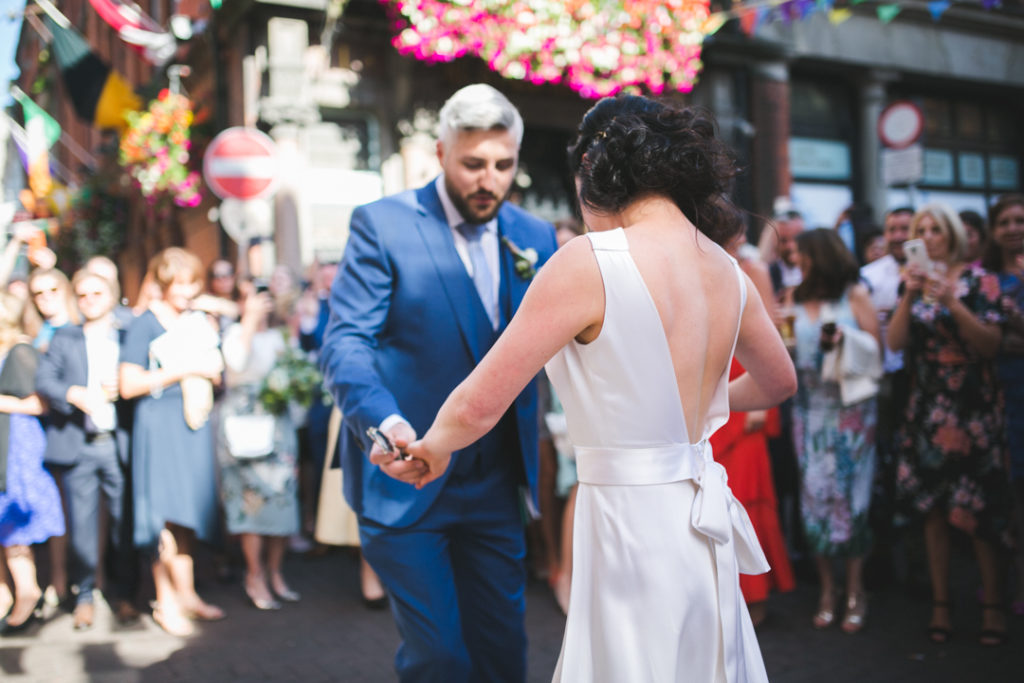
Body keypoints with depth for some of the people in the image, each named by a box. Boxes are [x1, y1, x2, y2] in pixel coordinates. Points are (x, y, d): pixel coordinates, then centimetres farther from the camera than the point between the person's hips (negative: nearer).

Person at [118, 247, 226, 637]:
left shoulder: (199, 322, 14)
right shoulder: (145, 325, -5)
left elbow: (216, 372, 21)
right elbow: (128, 385, -12)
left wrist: (210, 369, -1)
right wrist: (180, 371, -15)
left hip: (194, 423, 6)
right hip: (159, 426, -6)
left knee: (187, 512, 9)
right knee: (166, 514, -7)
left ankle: (185, 595, 19)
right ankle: (166, 601, 4)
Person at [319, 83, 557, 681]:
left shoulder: (535, 239, 6)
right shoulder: (381, 225, -8)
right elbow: (346, 341, -16)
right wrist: (386, 424, -34)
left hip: (495, 486, 4)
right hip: (405, 478, -4)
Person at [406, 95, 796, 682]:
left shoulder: (589, 264, -17)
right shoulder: (725, 269, 3)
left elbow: (476, 409, -16)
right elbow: (780, 382, 21)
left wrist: (433, 447, 6)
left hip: (632, 525, -7)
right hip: (703, 523, 7)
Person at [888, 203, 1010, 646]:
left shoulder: (977, 280, -1)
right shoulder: (914, 282, 9)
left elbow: (991, 344, -11)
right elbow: (895, 342, -3)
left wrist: (951, 302, -20)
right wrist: (909, 297, -15)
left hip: (973, 408, -3)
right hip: (926, 409, 3)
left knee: (978, 509, -3)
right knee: (933, 509, 5)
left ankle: (992, 605, 11)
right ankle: (940, 604, 14)